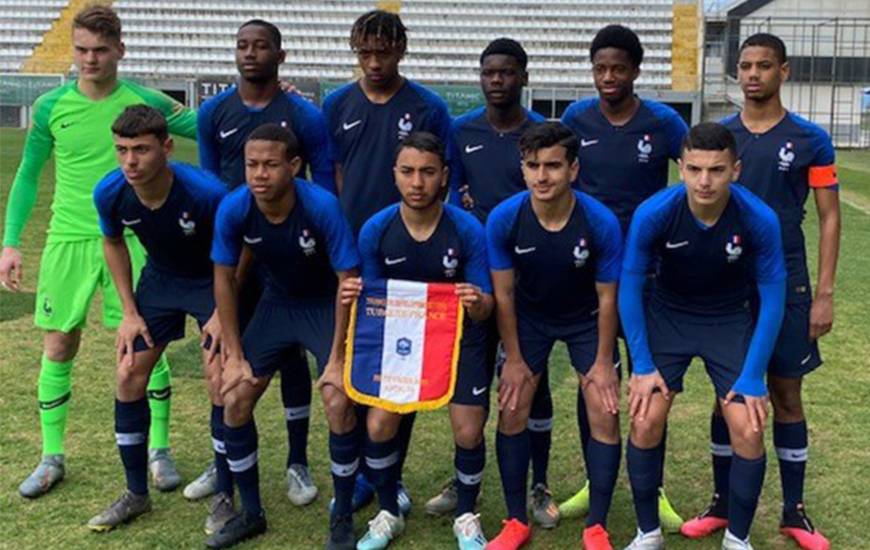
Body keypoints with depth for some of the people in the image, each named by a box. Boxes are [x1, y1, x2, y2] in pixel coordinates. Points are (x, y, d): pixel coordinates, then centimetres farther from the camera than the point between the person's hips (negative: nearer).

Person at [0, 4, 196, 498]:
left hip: (130, 239, -1)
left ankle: (160, 451, 17)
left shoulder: (145, 103, -3)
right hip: (68, 240, 2)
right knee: (58, 349, 6)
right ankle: (53, 458, 21)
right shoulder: (51, 107, 1)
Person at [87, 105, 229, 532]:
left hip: (213, 283, -4)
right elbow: (114, 243, 1)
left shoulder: (206, 193, -34)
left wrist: (223, 313, -19)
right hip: (160, 279, 5)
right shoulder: (110, 193, -21)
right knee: (128, 378, 1)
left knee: (220, 382, -11)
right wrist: (130, 312, -2)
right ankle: (136, 493, 19)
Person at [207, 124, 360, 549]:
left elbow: (348, 282, -21)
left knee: (338, 403, -19)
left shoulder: (322, 207, -30)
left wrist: (337, 358, -20)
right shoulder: (233, 209, -20)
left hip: (326, 306, -4)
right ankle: (251, 513, 18)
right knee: (234, 400, -3)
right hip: (276, 302, 4)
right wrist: (234, 354, -6)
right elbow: (224, 278, -6)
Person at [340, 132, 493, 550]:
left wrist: (477, 303, -39)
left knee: (468, 432, -9)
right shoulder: (375, 230, -14)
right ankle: (389, 513, 16)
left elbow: (485, 308, -15)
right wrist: (354, 298, -26)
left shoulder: (468, 230, -20)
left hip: (460, 338, -2)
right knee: (379, 424, -11)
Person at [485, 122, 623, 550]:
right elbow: (504, 293, -13)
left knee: (605, 414, -7)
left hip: (586, 319, -1)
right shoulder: (504, 219, -26)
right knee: (511, 411, -3)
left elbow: (607, 297, -15)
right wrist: (514, 359, -9)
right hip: (529, 316, 1)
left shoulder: (601, 222, -29)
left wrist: (603, 362, -10)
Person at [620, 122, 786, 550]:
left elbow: (772, 297, -12)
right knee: (645, 420, -10)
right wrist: (643, 365, -12)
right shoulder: (653, 213, -26)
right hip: (667, 315, 0)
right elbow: (629, 285, -12)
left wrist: (752, 378, -13)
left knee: (749, 430, -10)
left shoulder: (759, 219, -25)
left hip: (730, 320, 0)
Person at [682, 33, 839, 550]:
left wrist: (825, 293, -7)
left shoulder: (810, 139, -2)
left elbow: (829, 217, -1)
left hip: (785, 286, -1)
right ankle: (723, 503, 21)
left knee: (787, 394, 7)